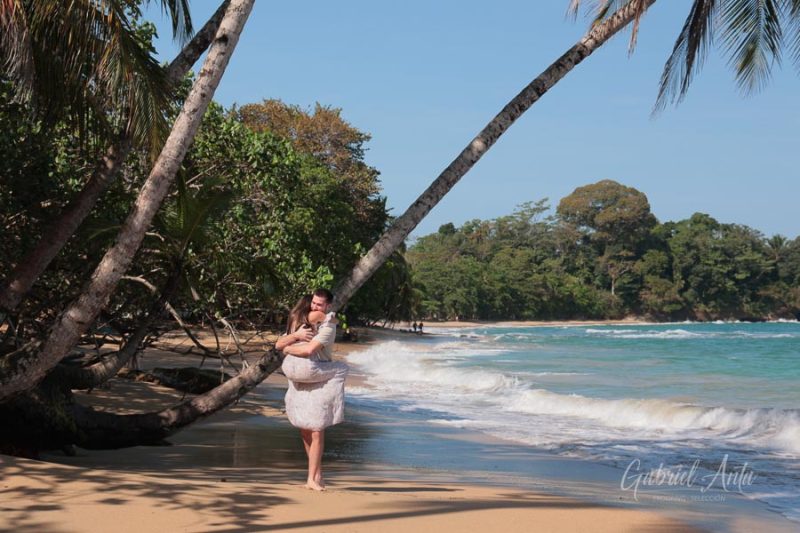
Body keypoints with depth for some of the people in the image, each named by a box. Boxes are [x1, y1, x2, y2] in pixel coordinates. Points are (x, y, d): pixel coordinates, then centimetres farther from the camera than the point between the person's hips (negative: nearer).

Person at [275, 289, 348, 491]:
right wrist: (295, 336, -10)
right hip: (299, 383, 2)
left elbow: (309, 350, -15)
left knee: (316, 433, 5)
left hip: (318, 384, -2)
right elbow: (278, 344, 3)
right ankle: (317, 473, 17)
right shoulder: (299, 326, 10)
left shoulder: (327, 326, -1)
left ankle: (312, 478, 11)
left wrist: (289, 349, -2)